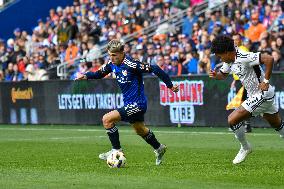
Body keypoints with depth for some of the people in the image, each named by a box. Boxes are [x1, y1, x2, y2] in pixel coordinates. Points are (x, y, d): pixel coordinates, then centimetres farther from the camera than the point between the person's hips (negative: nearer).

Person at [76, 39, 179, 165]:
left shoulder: (131, 64, -25)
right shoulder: (112, 64, -2)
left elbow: (154, 69, -25)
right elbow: (99, 74, 11)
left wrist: (170, 85, -20)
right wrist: (86, 76, -10)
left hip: (137, 104, -9)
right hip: (129, 103, 9)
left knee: (107, 119, -17)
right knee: (140, 130, 28)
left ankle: (116, 150, -5)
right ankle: (159, 149, 50)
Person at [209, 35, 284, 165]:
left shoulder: (244, 57, -27)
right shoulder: (229, 59, 2)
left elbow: (269, 59, -33)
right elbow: (223, 74, 17)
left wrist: (266, 81, -26)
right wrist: (216, 75, -7)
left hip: (262, 94, -10)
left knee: (232, 120, -11)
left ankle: (245, 148, 9)